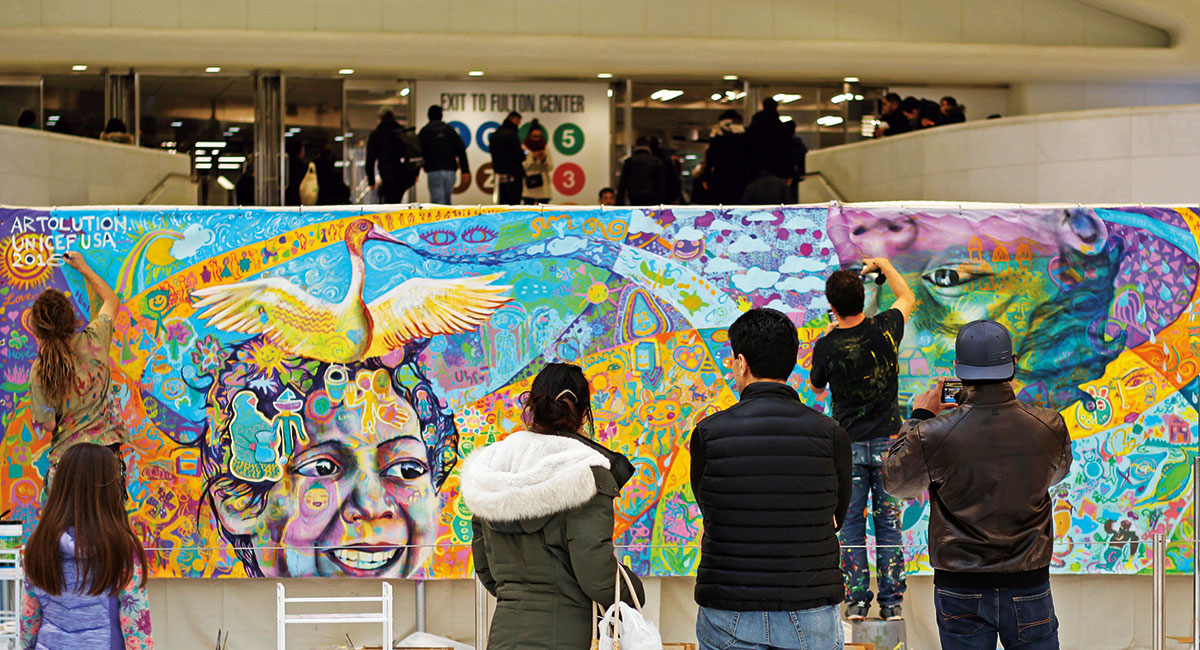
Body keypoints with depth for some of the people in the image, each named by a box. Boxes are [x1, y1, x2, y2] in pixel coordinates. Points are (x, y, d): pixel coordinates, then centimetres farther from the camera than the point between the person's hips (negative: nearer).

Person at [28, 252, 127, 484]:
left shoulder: (39, 373, -8)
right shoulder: (92, 342, -4)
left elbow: (46, 425, -2)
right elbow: (112, 301, 16)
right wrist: (84, 268, 27)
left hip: (66, 456, -1)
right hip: (105, 448, 1)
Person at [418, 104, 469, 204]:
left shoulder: (425, 130, 3)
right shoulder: (450, 130, 13)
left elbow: (419, 152, -1)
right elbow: (461, 150, 6)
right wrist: (465, 170, 5)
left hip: (434, 171, -4)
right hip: (450, 170, 4)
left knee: (437, 201, -7)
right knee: (447, 201, 14)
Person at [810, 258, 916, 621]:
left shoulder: (827, 347, -12)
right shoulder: (884, 330, -8)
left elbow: (817, 386, 9)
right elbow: (908, 298, 14)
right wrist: (884, 266, 26)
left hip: (848, 445, -1)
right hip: (887, 441, 1)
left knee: (851, 525, 6)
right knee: (888, 523, 6)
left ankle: (856, 600, 5)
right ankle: (891, 601, 6)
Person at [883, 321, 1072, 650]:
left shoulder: (933, 435, -16)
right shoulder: (1049, 427, -9)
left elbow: (895, 482, 4)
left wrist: (919, 418, 13)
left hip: (961, 591, -1)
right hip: (1028, 585, 1)